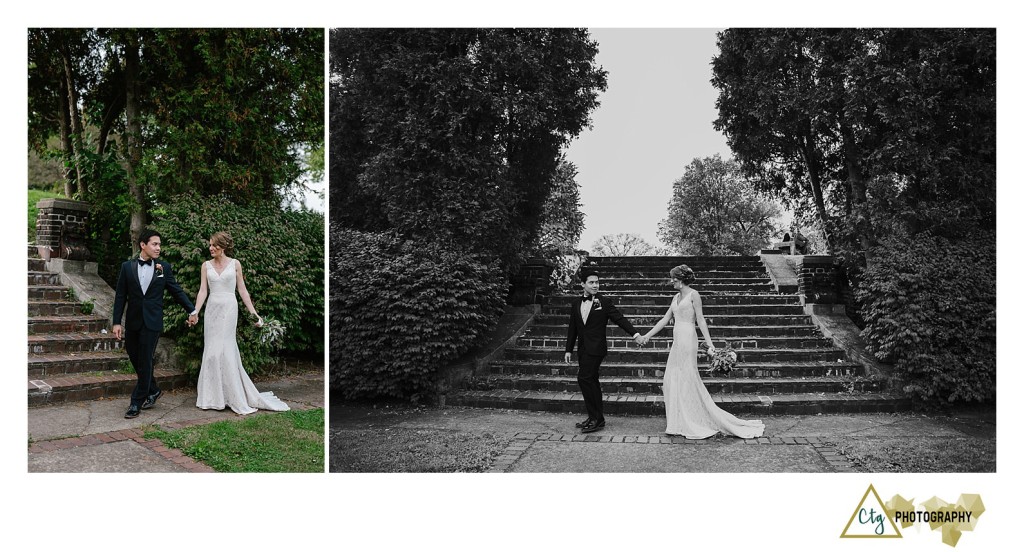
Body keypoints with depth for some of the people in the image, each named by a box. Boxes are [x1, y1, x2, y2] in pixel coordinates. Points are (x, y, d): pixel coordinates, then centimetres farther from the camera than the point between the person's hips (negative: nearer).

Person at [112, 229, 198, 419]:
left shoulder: (164, 268, 1)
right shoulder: (127, 267, 2)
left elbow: (177, 291, 9)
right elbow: (120, 296, 3)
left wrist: (192, 311, 10)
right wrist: (117, 322, -1)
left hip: (152, 322, -2)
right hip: (133, 322, 2)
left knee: (145, 361, -1)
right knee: (135, 359, 9)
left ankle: (137, 402, 8)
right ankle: (153, 390, 29)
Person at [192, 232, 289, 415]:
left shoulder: (235, 264, 2)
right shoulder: (206, 265, 7)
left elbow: (242, 290, 3)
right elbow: (203, 291, 3)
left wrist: (253, 313, 0)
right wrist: (195, 312, -9)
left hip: (229, 308, -3)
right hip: (212, 309, 3)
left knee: (225, 350, -7)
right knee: (212, 350, 3)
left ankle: (236, 398, 2)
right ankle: (214, 397, 12)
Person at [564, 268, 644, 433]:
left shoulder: (603, 302, -2)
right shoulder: (576, 303, 11)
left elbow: (619, 318, -4)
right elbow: (573, 328, 15)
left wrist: (635, 334, -15)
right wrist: (568, 349, 14)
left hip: (596, 348, -6)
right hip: (583, 349, 6)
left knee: (584, 378, -15)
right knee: (591, 381, 11)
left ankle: (596, 419, -9)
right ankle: (595, 418, 19)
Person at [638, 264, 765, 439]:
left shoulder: (693, 295, -5)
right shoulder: (676, 297, 17)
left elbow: (701, 320, -9)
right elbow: (665, 319, 19)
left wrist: (709, 343, -14)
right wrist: (647, 335, 18)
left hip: (687, 339, -8)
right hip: (677, 341, 8)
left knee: (686, 378, -4)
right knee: (673, 380, 7)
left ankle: (690, 424, 4)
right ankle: (678, 423, 14)